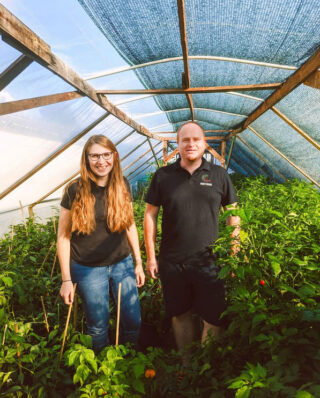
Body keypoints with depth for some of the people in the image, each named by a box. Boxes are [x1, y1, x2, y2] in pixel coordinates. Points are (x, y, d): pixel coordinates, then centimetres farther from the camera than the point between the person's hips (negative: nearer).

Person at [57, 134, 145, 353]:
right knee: (98, 326, 14)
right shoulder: (75, 191, -12)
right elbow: (63, 236, -7)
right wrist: (66, 280, -6)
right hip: (88, 269, -2)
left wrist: (139, 262, 6)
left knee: (133, 322, 11)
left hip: (122, 263, 3)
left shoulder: (122, 186, -2)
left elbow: (130, 225, 6)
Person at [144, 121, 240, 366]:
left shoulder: (219, 175, 2)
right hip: (172, 262, 1)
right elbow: (150, 215, 2)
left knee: (214, 317, 5)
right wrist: (151, 256, 1)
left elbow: (233, 212, 8)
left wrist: (234, 250, 4)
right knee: (180, 315, 16)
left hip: (209, 261, 0)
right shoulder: (163, 176, 1)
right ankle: (187, 365, 39)